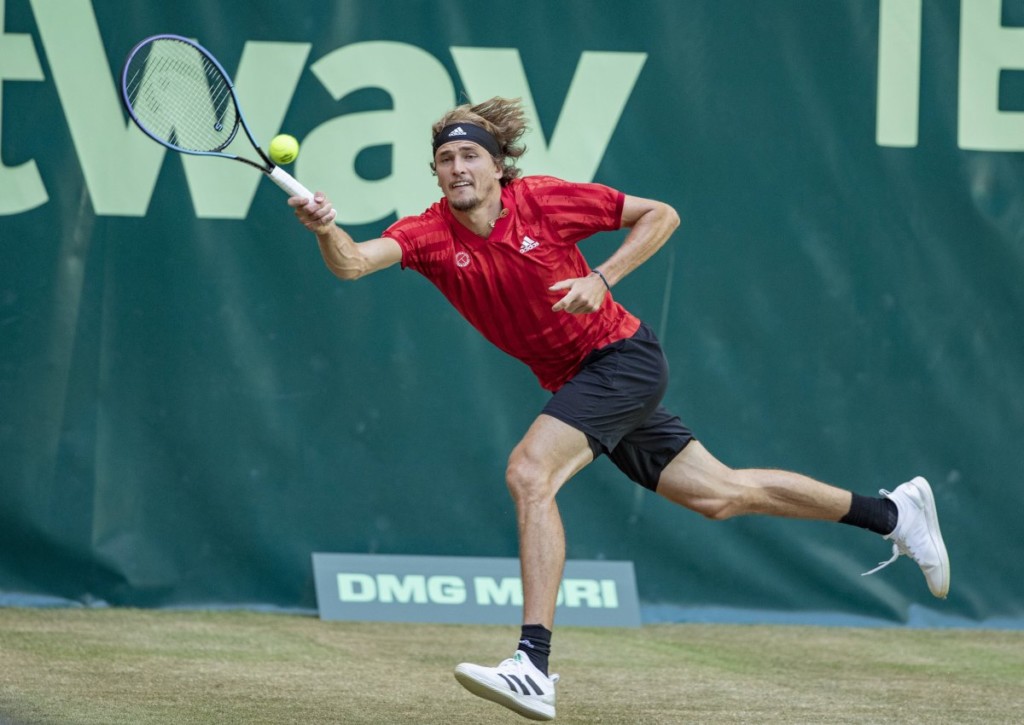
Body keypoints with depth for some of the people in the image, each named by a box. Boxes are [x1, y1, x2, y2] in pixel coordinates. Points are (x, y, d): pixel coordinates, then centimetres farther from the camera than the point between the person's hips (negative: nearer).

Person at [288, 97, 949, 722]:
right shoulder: (430, 234, -4)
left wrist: (603, 279, -16)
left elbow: (660, 215, -3)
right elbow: (353, 262, -22)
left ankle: (534, 669, -30)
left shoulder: (544, 199, -13)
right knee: (720, 495, 13)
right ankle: (892, 512, 30)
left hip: (622, 357, -6)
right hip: (575, 382, 6)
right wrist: (326, 228, -43)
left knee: (529, 474, -25)